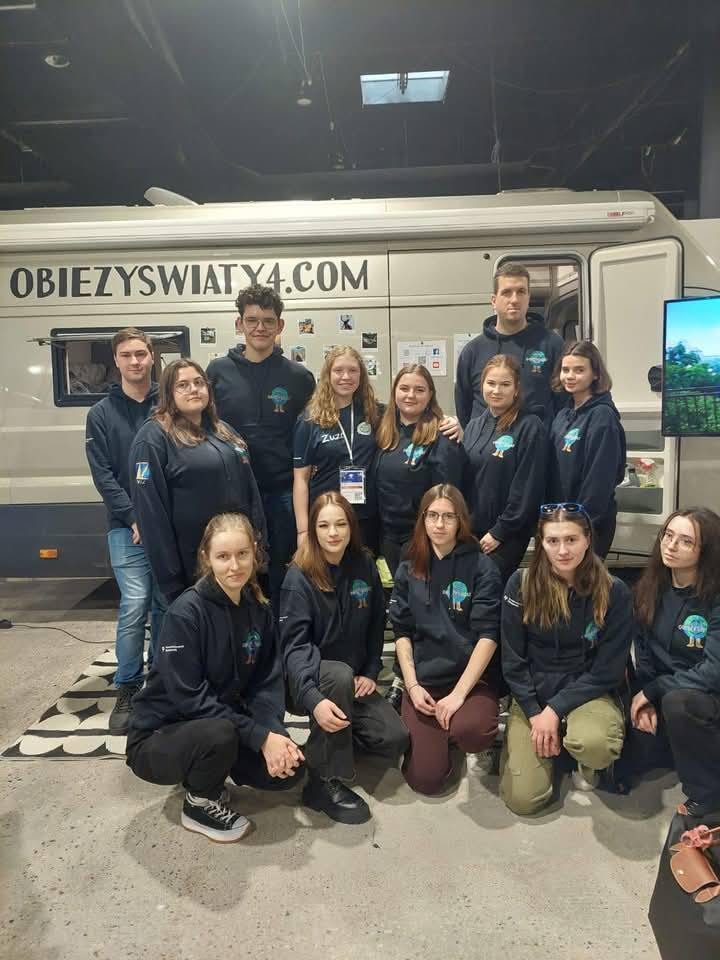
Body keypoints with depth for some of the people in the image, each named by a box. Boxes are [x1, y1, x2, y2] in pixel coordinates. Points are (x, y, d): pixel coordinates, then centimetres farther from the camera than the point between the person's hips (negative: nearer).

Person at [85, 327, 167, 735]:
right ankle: (128, 690, 8)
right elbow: (103, 475, -1)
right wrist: (134, 518, -10)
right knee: (135, 605, -7)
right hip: (128, 528, -1)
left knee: (165, 605, 7)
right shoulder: (102, 413, 5)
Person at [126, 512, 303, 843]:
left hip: (225, 725, 6)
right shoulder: (186, 612, -24)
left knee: (288, 768, -12)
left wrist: (275, 732, -22)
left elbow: (266, 683, -3)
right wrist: (260, 736, -27)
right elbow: (189, 697, -26)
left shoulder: (259, 610, -4)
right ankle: (200, 803, -2)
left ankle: (210, 773, 15)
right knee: (219, 735, -35)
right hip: (160, 736, -6)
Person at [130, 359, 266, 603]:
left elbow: (251, 489, 16)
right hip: (192, 563, -7)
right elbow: (150, 509, -14)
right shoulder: (153, 438, -10)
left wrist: (259, 540, 9)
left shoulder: (223, 431, 13)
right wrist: (170, 577, -16)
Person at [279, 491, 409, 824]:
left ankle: (340, 737, 14)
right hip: (311, 678, -5)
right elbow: (294, 645, -25)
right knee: (340, 675, -38)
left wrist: (370, 673, -1)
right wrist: (313, 699, -38)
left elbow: (376, 626, 9)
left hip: (353, 681, 5)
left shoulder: (365, 566, -2)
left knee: (395, 739, -15)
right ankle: (325, 782, -24)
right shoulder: (299, 577, -17)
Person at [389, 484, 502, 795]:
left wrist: (459, 692, -17)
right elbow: (402, 632, 7)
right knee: (425, 779, -9)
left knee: (469, 730, -35)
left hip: (472, 677, -2)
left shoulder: (482, 567, -5)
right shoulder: (409, 569, 7)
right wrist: (412, 686, -5)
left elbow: (488, 635, -10)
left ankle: (457, 726, 2)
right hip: (424, 679, 3)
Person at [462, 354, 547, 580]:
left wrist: (500, 531, -12)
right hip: (470, 529, 5)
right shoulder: (474, 426, 10)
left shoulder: (530, 427, -9)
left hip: (508, 534, -5)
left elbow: (528, 488, -12)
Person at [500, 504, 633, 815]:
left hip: (588, 693, -1)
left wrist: (556, 709, -15)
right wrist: (534, 713, -11)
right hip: (533, 695, 1)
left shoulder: (614, 592, -12)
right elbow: (513, 660, -4)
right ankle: (554, 739, 19)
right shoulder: (521, 584, -9)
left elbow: (606, 671, -9)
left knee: (594, 745, -36)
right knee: (523, 799, -11)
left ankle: (587, 762, 4)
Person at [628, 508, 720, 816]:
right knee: (630, 753, -10)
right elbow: (643, 651, 3)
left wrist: (652, 691, -18)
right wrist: (645, 701, -9)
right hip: (664, 695, 6)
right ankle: (691, 747, 19)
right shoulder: (650, 588, -3)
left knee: (677, 702, -36)